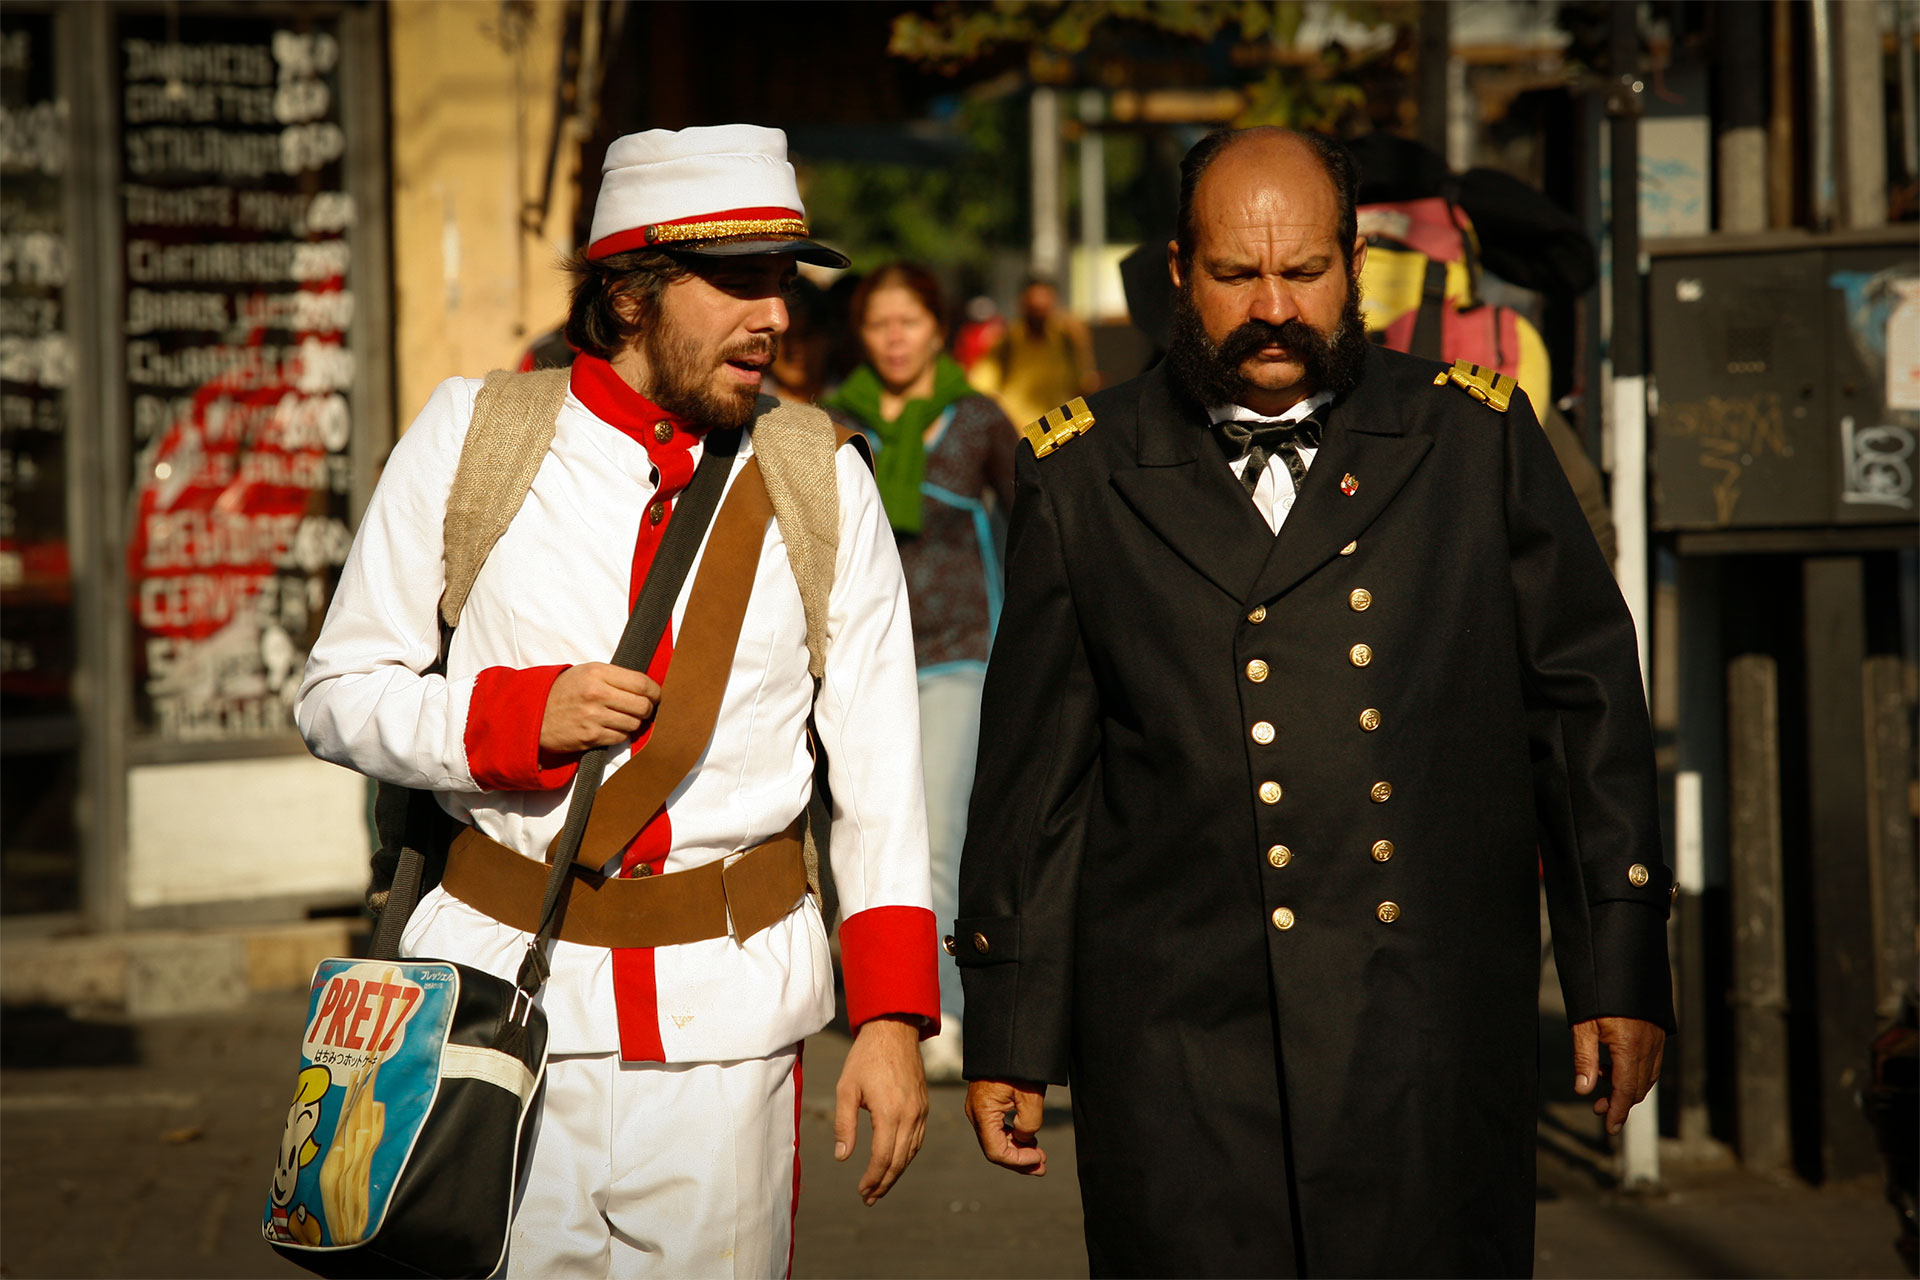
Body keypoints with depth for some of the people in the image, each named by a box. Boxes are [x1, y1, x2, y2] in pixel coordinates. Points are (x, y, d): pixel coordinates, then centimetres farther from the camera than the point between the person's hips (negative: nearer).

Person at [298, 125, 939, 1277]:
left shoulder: (823, 482, 5)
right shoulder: (471, 435, 1)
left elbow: (881, 765, 6)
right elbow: (339, 693, 5)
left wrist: (892, 1018, -1)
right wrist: (520, 716, -12)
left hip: (729, 1016, 1)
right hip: (501, 997, -1)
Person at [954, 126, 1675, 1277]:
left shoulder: (1480, 441, 7)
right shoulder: (1083, 477, 7)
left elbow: (1587, 705, 9)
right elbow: (1033, 771, 8)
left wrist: (1622, 970, 6)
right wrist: (1009, 1037, 8)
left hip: (1431, 1045, 0)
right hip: (1179, 1044, 0)